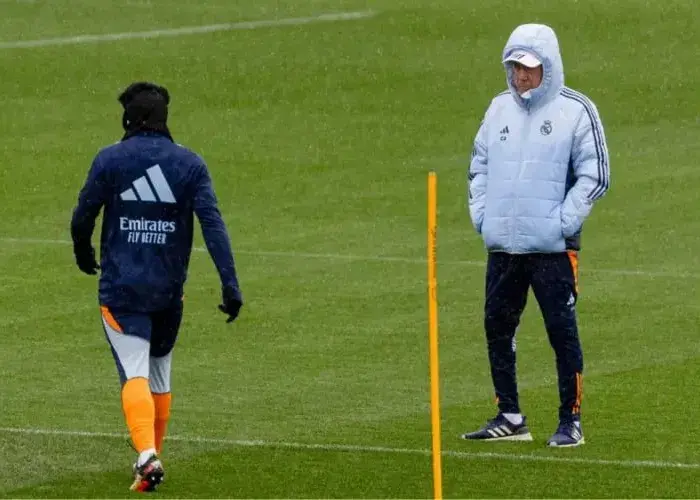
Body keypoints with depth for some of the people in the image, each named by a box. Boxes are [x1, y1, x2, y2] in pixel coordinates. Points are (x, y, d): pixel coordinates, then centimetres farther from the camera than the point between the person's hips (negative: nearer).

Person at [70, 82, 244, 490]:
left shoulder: (110, 160, -4)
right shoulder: (189, 164, 0)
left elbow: (82, 216, 1)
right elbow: (213, 224, -8)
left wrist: (83, 253, 22)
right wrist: (230, 284, -11)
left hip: (121, 288, -3)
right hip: (169, 289, 3)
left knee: (135, 375, -10)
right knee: (160, 375, 20)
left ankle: (147, 455, -31)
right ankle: (152, 457, 25)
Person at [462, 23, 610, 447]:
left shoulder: (576, 110, -3)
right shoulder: (499, 108, 14)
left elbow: (596, 174, -5)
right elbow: (480, 164, 22)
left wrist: (563, 221, -12)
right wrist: (481, 213, 8)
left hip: (553, 247, -6)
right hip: (502, 245, 6)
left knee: (562, 331, -4)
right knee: (497, 327, 7)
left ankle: (571, 422, 4)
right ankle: (510, 418, 17)